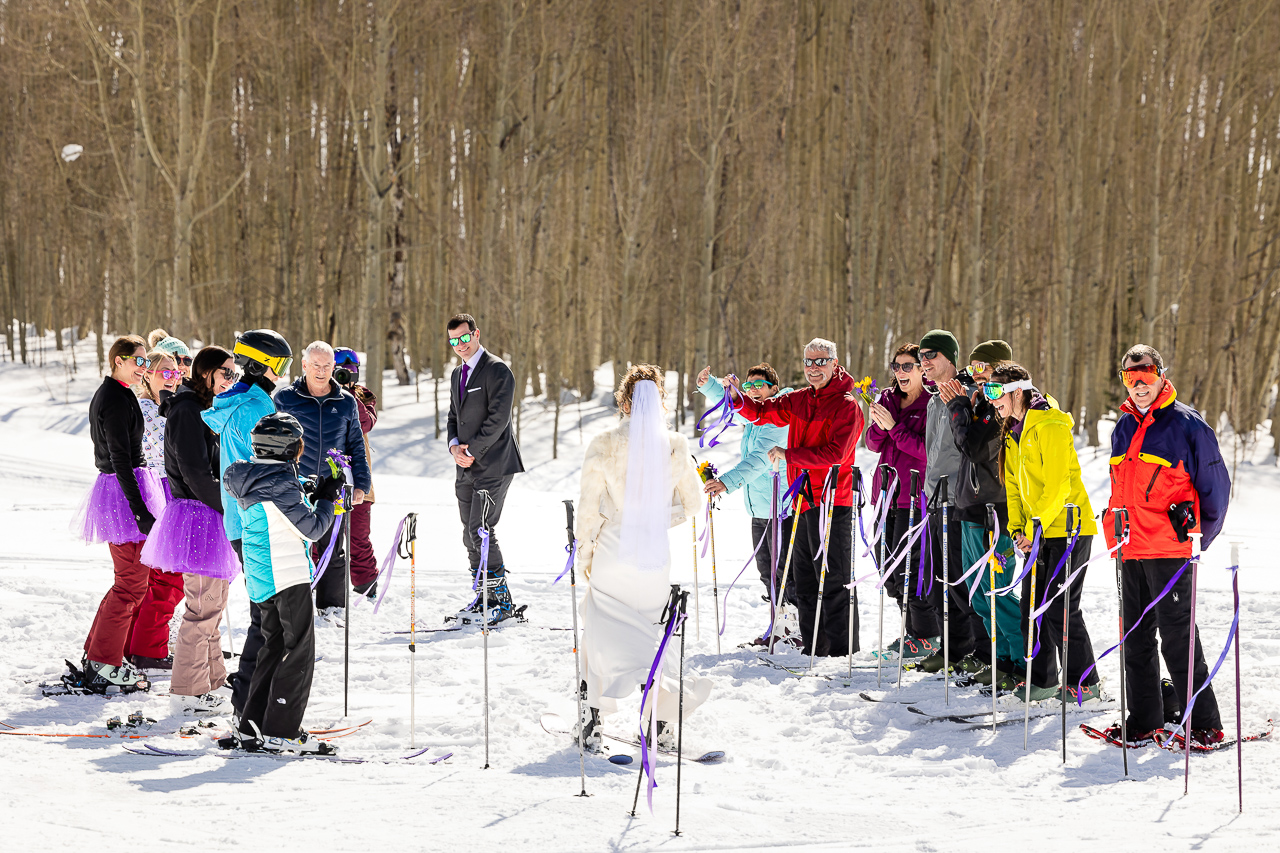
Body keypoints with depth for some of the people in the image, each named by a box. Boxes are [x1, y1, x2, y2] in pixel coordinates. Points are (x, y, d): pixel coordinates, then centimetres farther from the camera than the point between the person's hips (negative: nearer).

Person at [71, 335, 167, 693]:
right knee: (132, 583, -5)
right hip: (125, 490, -10)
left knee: (129, 580, 18)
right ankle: (103, 666, -1)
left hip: (110, 487, 10)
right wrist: (141, 511, -25)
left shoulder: (106, 395, 15)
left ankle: (95, 655, 22)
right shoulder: (117, 400, -16)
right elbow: (121, 460, -22)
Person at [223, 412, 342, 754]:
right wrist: (328, 496, 0)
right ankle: (281, 731, -3)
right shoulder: (281, 485, -18)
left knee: (275, 648, 16)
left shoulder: (249, 480, 8)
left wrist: (314, 494, 15)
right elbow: (313, 528, -13)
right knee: (298, 652, -2)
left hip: (262, 580, 9)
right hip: (289, 576, -9)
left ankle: (251, 727, 15)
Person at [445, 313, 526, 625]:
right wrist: (455, 446, 1)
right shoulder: (457, 375, 17)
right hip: (466, 470, 8)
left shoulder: (497, 371, -9)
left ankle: (502, 601, -7)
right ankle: (482, 598, 16)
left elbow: (497, 419, -16)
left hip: (493, 467, -8)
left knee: (482, 531, -13)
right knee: (470, 535, 9)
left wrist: (472, 452, -15)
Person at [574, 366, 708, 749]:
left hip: (613, 555, -2)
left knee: (600, 630, 12)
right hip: (656, 556, 2)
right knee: (648, 632, 15)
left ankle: (593, 720, 10)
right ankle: (662, 722, 8)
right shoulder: (676, 447, -2)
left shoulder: (604, 445, -9)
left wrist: (584, 549, 5)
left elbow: (588, 506, -7)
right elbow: (692, 503, 8)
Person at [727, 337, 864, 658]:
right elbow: (761, 412, 19)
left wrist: (788, 455, -16)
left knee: (833, 578, -8)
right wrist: (737, 395, -1)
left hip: (832, 502, -8)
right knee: (804, 579, 13)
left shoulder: (846, 405, -9)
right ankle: (813, 646, 20)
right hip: (805, 502, 8)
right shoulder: (799, 401, 15)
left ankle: (840, 647, -5)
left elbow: (835, 454, -19)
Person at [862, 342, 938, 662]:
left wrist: (894, 426, -18)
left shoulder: (932, 404, -8)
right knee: (888, 569, 9)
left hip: (915, 496, -7)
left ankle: (927, 636, 2)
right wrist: (878, 424, -12)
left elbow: (928, 450, -17)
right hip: (886, 492, 7)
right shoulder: (888, 398, 12)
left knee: (906, 568, -10)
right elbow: (874, 443, 8)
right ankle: (914, 630, 22)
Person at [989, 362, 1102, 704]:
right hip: (1038, 533, 9)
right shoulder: (1013, 432, 13)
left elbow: (1058, 485, -20)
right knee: (1032, 606, 7)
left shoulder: (1050, 426, -15)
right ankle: (1043, 680, 16)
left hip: (1067, 528, -9)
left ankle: (1084, 683, 3)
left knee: (1060, 609, -7)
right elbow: (1013, 486, 17)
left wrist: (1034, 528, -19)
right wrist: (1017, 527, 4)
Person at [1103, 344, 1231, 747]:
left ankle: (1205, 725, -4)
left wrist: (1197, 536, 0)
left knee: (1176, 637, -9)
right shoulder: (1124, 427, 14)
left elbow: (1216, 488, -2)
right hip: (1129, 548, 7)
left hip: (1169, 548, -7)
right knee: (1135, 637, 11)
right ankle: (1143, 721, 19)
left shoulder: (1187, 425, -6)